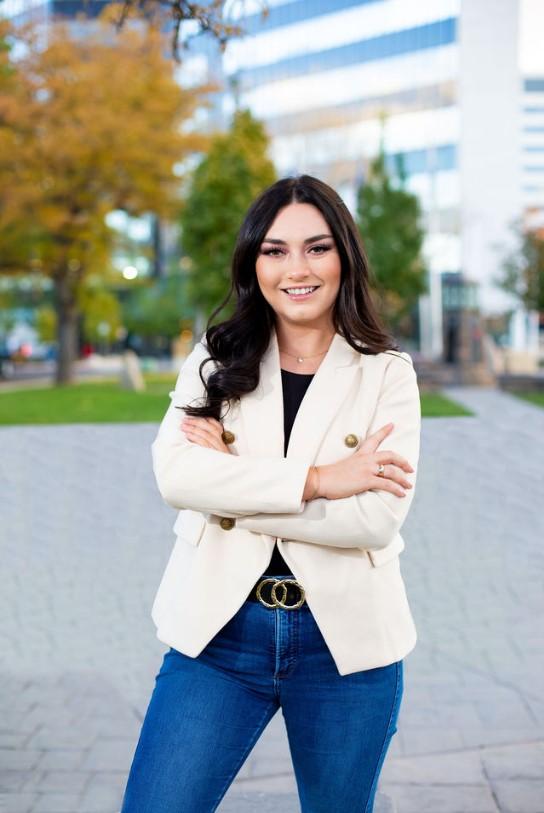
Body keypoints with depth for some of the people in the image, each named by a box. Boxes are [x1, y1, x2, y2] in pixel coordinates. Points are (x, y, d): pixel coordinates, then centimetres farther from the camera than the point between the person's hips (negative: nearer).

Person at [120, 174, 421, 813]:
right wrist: (318, 479, -19)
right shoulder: (216, 358, 4)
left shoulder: (387, 373, -1)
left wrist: (230, 478, -14)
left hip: (345, 640, 0)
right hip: (219, 628, 1)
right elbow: (173, 473, -14)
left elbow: (377, 517, -15)